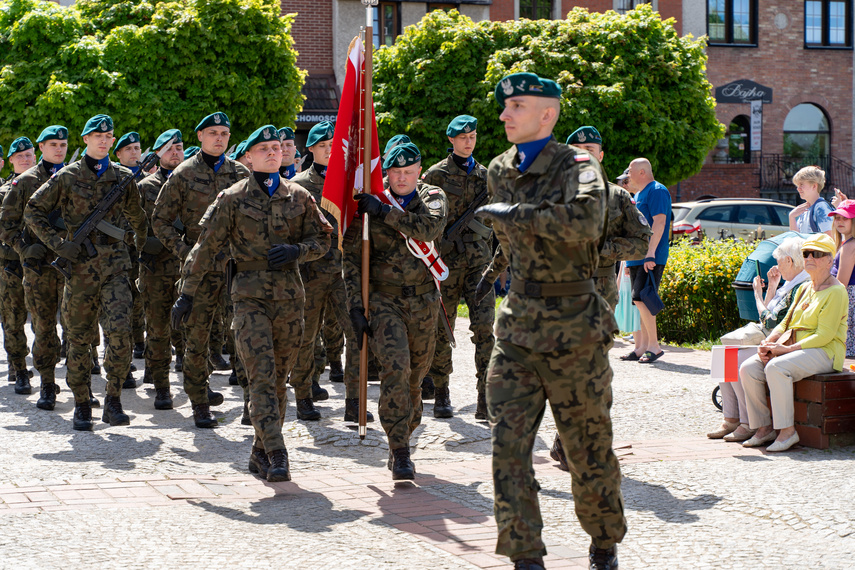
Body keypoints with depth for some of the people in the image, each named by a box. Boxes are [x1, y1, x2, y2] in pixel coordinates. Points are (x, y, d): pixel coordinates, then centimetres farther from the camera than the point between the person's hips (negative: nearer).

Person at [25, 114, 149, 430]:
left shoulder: (123, 177, 9)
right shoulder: (67, 177, 2)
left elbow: (136, 216, 26)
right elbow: (33, 212, 5)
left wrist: (141, 244, 28)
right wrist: (58, 243, -4)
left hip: (115, 265, 1)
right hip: (79, 267, -1)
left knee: (120, 330, -17)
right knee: (79, 339, 5)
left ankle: (113, 401, -8)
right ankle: (81, 406, 16)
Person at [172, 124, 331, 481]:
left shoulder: (299, 198, 9)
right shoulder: (233, 199, 1)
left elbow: (322, 240, 14)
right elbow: (206, 247, 2)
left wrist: (296, 250, -8)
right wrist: (188, 293, -1)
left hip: (289, 297, 3)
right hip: (250, 296, -3)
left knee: (279, 378, 7)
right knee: (262, 375, -14)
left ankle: (260, 452, 20)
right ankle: (276, 456, -18)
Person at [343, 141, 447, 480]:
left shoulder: (432, 198, 3)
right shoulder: (367, 205, -1)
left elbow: (430, 227, -21)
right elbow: (351, 257, 0)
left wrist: (385, 211, -22)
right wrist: (356, 306, -8)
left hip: (424, 302, 3)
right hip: (383, 301, -2)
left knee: (415, 376, 11)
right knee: (395, 370, -20)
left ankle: (402, 439, 32)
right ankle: (400, 454, -16)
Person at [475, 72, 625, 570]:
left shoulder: (577, 165, -11)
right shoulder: (500, 172, 10)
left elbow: (585, 222, -33)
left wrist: (516, 213, -26)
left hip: (572, 328, -5)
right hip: (517, 327, 5)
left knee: (588, 444, 7)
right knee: (508, 442, -7)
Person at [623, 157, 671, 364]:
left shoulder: (657, 191, -8)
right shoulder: (638, 194, 22)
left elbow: (659, 222, -18)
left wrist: (650, 253, -25)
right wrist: (629, 258, 24)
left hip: (650, 259, -10)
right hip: (636, 258, 10)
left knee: (641, 298, -16)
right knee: (639, 301, 8)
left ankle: (654, 346, -12)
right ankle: (641, 348, 10)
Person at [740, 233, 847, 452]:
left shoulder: (836, 292, -8)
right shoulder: (804, 289, 19)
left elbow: (825, 335, -16)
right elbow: (786, 323, 20)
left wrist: (788, 348, -22)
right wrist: (768, 343, -2)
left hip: (824, 352, -8)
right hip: (793, 348, 8)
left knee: (776, 368, -34)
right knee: (748, 369, -14)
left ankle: (787, 431, -26)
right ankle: (763, 428, -7)